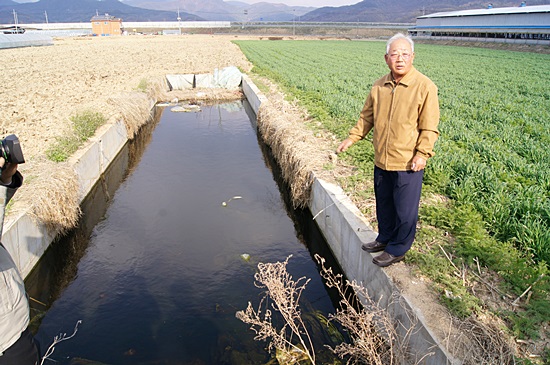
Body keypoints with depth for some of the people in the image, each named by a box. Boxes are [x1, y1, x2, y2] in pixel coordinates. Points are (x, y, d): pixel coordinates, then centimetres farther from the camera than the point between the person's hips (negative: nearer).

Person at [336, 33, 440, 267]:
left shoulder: (425, 87, -11)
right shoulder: (379, 86, 5)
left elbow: (429, 127, -10)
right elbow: (367, 117, 15)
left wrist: (422, 153, -18)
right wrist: (351, 138, 10)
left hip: (408, 163, -5)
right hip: (381, 160, 6)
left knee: (404, 209, 6)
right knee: (384, 204, 20)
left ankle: (397, 249, 24)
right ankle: (385, 238, 41)